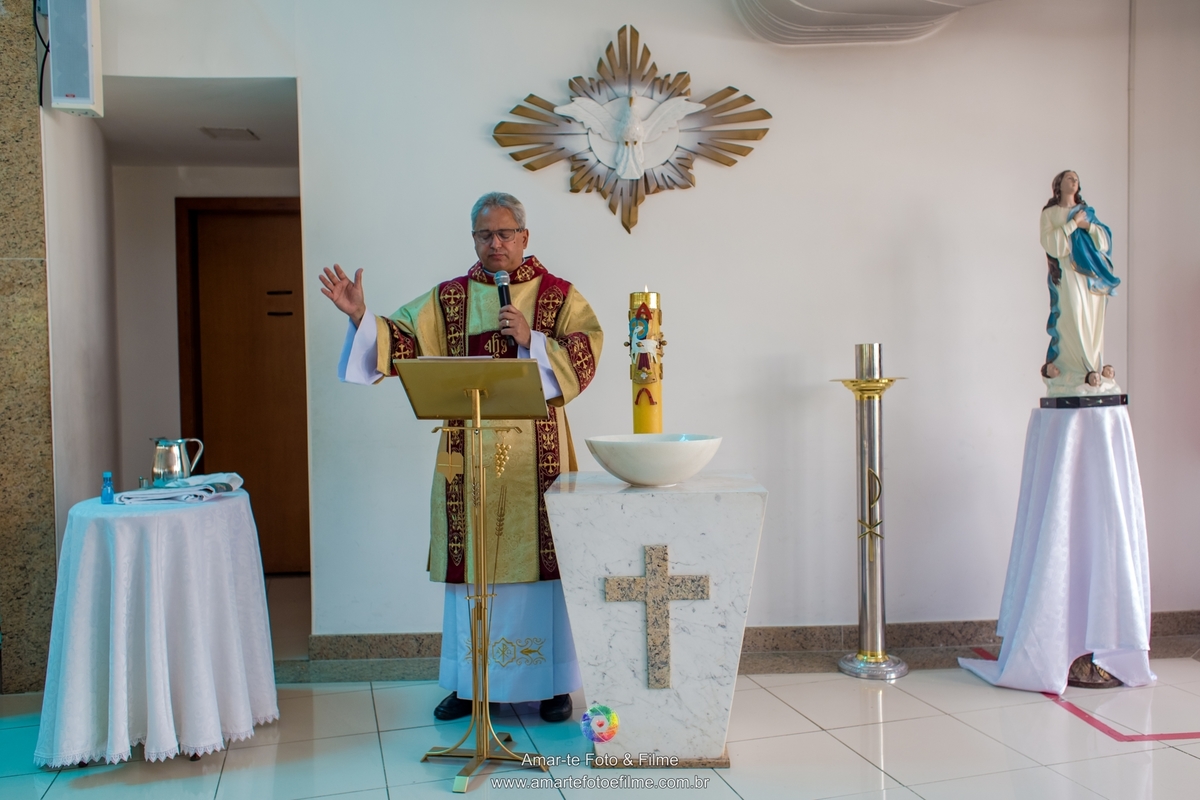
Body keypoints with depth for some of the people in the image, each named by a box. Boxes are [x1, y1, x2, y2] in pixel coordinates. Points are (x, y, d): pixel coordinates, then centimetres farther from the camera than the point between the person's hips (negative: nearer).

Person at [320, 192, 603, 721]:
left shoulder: (558, 295, 4)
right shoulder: (448, 299, 10)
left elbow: (586, 351, -6)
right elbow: (401, 339, 3)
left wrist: (532, 340, -17)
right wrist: (361, 316, -12)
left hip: (536, 453, -2)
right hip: (468, 450, 2)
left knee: (539, 559, 1)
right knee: (470, 561, 7)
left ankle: (553, 682, 14)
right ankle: (468, 683, 20)